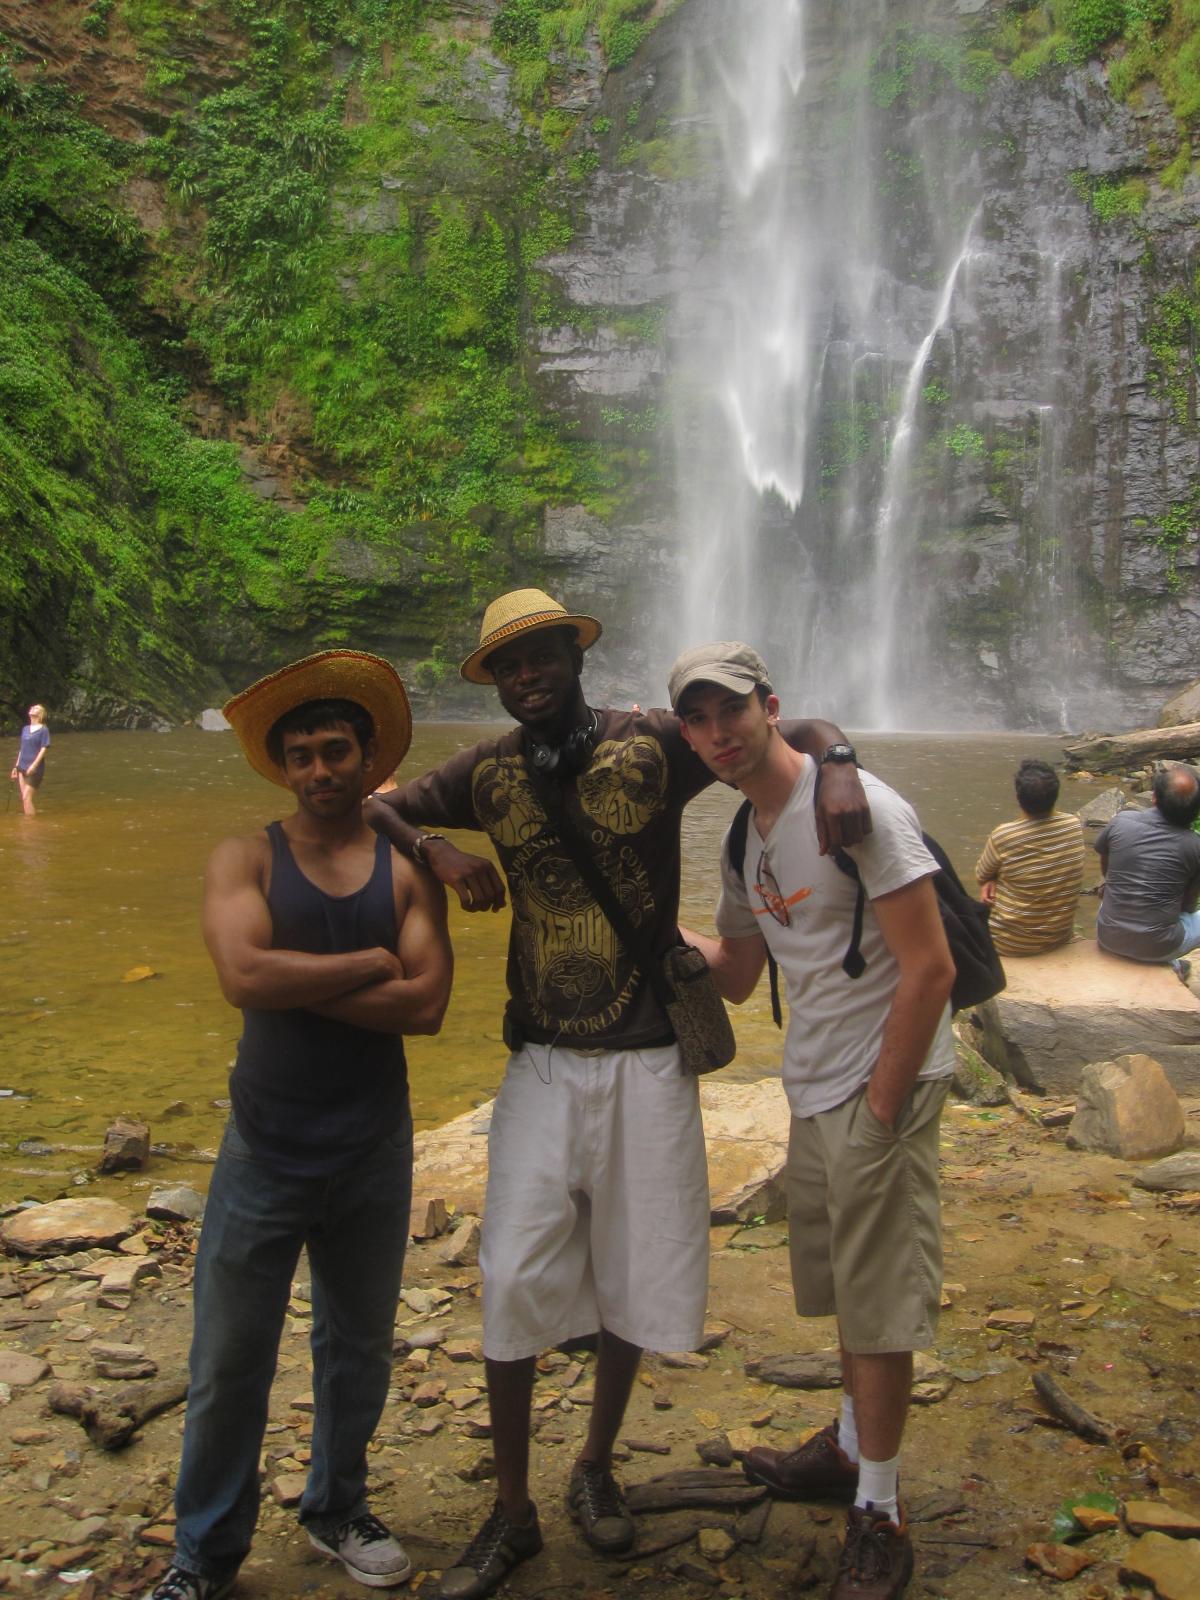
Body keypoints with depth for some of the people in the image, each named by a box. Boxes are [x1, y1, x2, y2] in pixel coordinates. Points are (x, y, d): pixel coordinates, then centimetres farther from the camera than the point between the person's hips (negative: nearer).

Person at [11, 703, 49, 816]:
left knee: (27, 798, -12)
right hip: (22, 768, 6)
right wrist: (16, 766, 16)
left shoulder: (43, 730, -5)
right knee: (23, 798, 7)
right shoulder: (25, 729, 15)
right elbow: (22, 749, 19)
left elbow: (44, 749, -11)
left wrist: (34, 765, -21)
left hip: (34, 769, -6)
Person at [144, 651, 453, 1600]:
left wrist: (296, 981, -18)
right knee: (229, 1363, 7)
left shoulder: (408, 870, -2)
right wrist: (371, 965, -17)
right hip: (264, 1154, -1)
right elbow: (244, 977, -24)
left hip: (373, 1154, 2)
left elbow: (427, 1006, -16)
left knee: (359, 1350, 18)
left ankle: (337, 1510, 42)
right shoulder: (247, 862, -5)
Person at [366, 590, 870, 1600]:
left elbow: (802, 730, -1)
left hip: (646, 1061, -1)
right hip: (542, 1062, 1)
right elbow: (378, 808, 9)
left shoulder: (652, 746, -7)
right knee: (515, 1277, 0)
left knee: (631, 1272, 12)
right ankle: (512, 1514, 20)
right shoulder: (490, 774, 1)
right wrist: (436, 850, -11)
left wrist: (840, 771, -24)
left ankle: (597, 1468, 38)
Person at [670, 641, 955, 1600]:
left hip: (881, 1087, -8)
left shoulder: (855, 807, -18)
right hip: (814, 1090, 8)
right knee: (846, 1288, 21)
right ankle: (852, 1448, 41)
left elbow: (929, 970, -19)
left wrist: (880, 1109, -17)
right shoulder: (746, 841, 9)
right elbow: (737, 976, 17)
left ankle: (880, 1515, 18)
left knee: (879, 1303, 2)